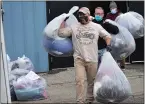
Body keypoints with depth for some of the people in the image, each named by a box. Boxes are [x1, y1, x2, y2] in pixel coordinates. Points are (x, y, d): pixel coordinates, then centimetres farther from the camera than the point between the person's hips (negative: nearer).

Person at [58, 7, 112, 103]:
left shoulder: (96, 27, 6)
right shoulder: (74, 27, 5)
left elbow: (107, 36, 11)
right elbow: (61, 33, 4)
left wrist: (108, 45, -5)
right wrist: (64, 20, 5)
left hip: (92, 59, 1)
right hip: (79, 59, -1)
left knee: (92, 82, 10)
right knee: (80, 80, -13)